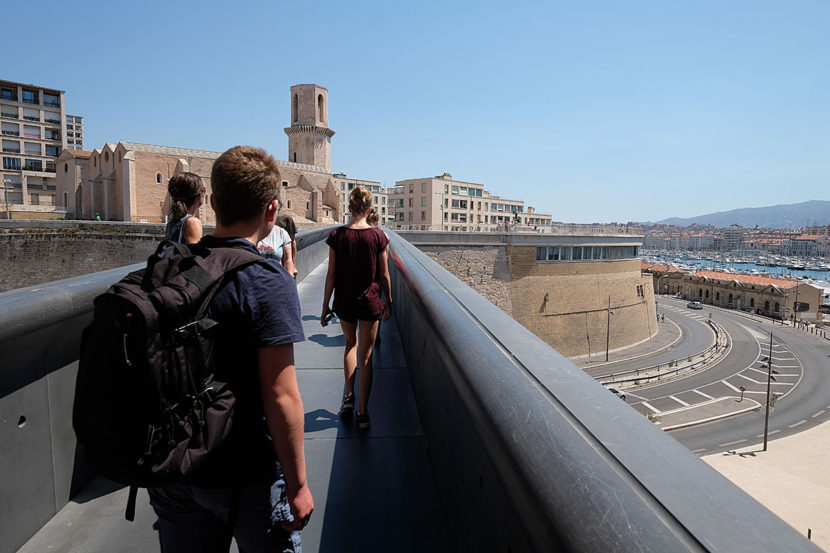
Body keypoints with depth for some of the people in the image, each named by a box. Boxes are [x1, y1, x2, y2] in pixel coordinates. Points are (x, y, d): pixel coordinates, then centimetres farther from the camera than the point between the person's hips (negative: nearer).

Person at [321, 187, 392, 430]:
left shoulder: (337, 235, -7)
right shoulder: (378, 236, -9)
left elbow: (331, 275, -4)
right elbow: (384, 275, -3)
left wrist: (325, 306, 5)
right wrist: (388, 301, 11)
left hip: (344, 301, 2)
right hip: (370, 301, -1)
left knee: (351, 344, 26)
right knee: (366, 356, 8)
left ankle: (349, 396, 22)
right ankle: (362, 412, 12)